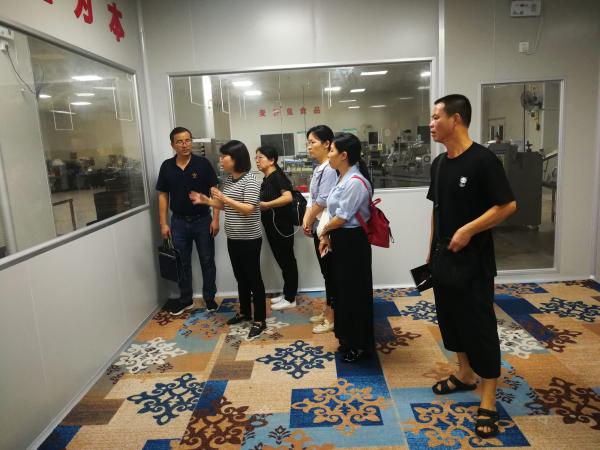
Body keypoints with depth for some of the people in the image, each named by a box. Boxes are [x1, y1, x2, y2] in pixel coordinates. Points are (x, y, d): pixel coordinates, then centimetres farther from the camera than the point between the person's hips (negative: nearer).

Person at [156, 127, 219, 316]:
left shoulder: (202, 163, -8)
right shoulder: (166, 166, 0)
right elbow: (163, 195, 4)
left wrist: (215, 219, -12)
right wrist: (163, 223, 0)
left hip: (202, 220, -2)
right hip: (179, 222, 2)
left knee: (207, 261, 7)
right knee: (182, 263, 12)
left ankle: (210, 298, 22)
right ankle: (185, 299, 27)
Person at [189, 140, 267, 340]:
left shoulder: (250, 181, -16)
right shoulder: (228, 180, 9)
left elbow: (248, 210, -23)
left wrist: (224, 198, -27)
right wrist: (206, 200, 5)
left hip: (249, 239, -8)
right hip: (233, 238, 8)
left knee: (253, 278, 0)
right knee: (241, 277, 18)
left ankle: (260, 320, 10)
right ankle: (244, 312, 33)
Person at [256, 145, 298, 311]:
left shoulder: (277, 176, -15)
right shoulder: (266, 179, 14)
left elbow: (288, 197, -28)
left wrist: (266, 205, -25)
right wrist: (258, 204, 5)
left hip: (281, 226, -9)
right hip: (272, 226, 9)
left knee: (287, 260, 1)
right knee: (282, 260, 16)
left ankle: (290, 299, 11)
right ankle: (287, 294, 28)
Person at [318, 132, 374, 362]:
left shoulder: (355, 182, -21)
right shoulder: (343, 178, 10)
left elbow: (341, 217, -19)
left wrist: (324, 231, -2)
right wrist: (327, 237, 5)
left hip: (352, 242, -10)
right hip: (340, 241, 10)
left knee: (354, 293, 5)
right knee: (342, 291, 19)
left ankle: (360, 345, 24)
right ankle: (348, 339, 37)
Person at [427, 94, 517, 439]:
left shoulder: (483, 159, -15)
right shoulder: (439, 163, 7)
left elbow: (508, 205, -16)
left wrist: (468, 230, -23)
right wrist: (431, 249, 12)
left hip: (475, 260, -7)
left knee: (480, 324, 0)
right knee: (451, 317, 16)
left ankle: (488, 400, 13)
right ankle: (465, 375, 36)